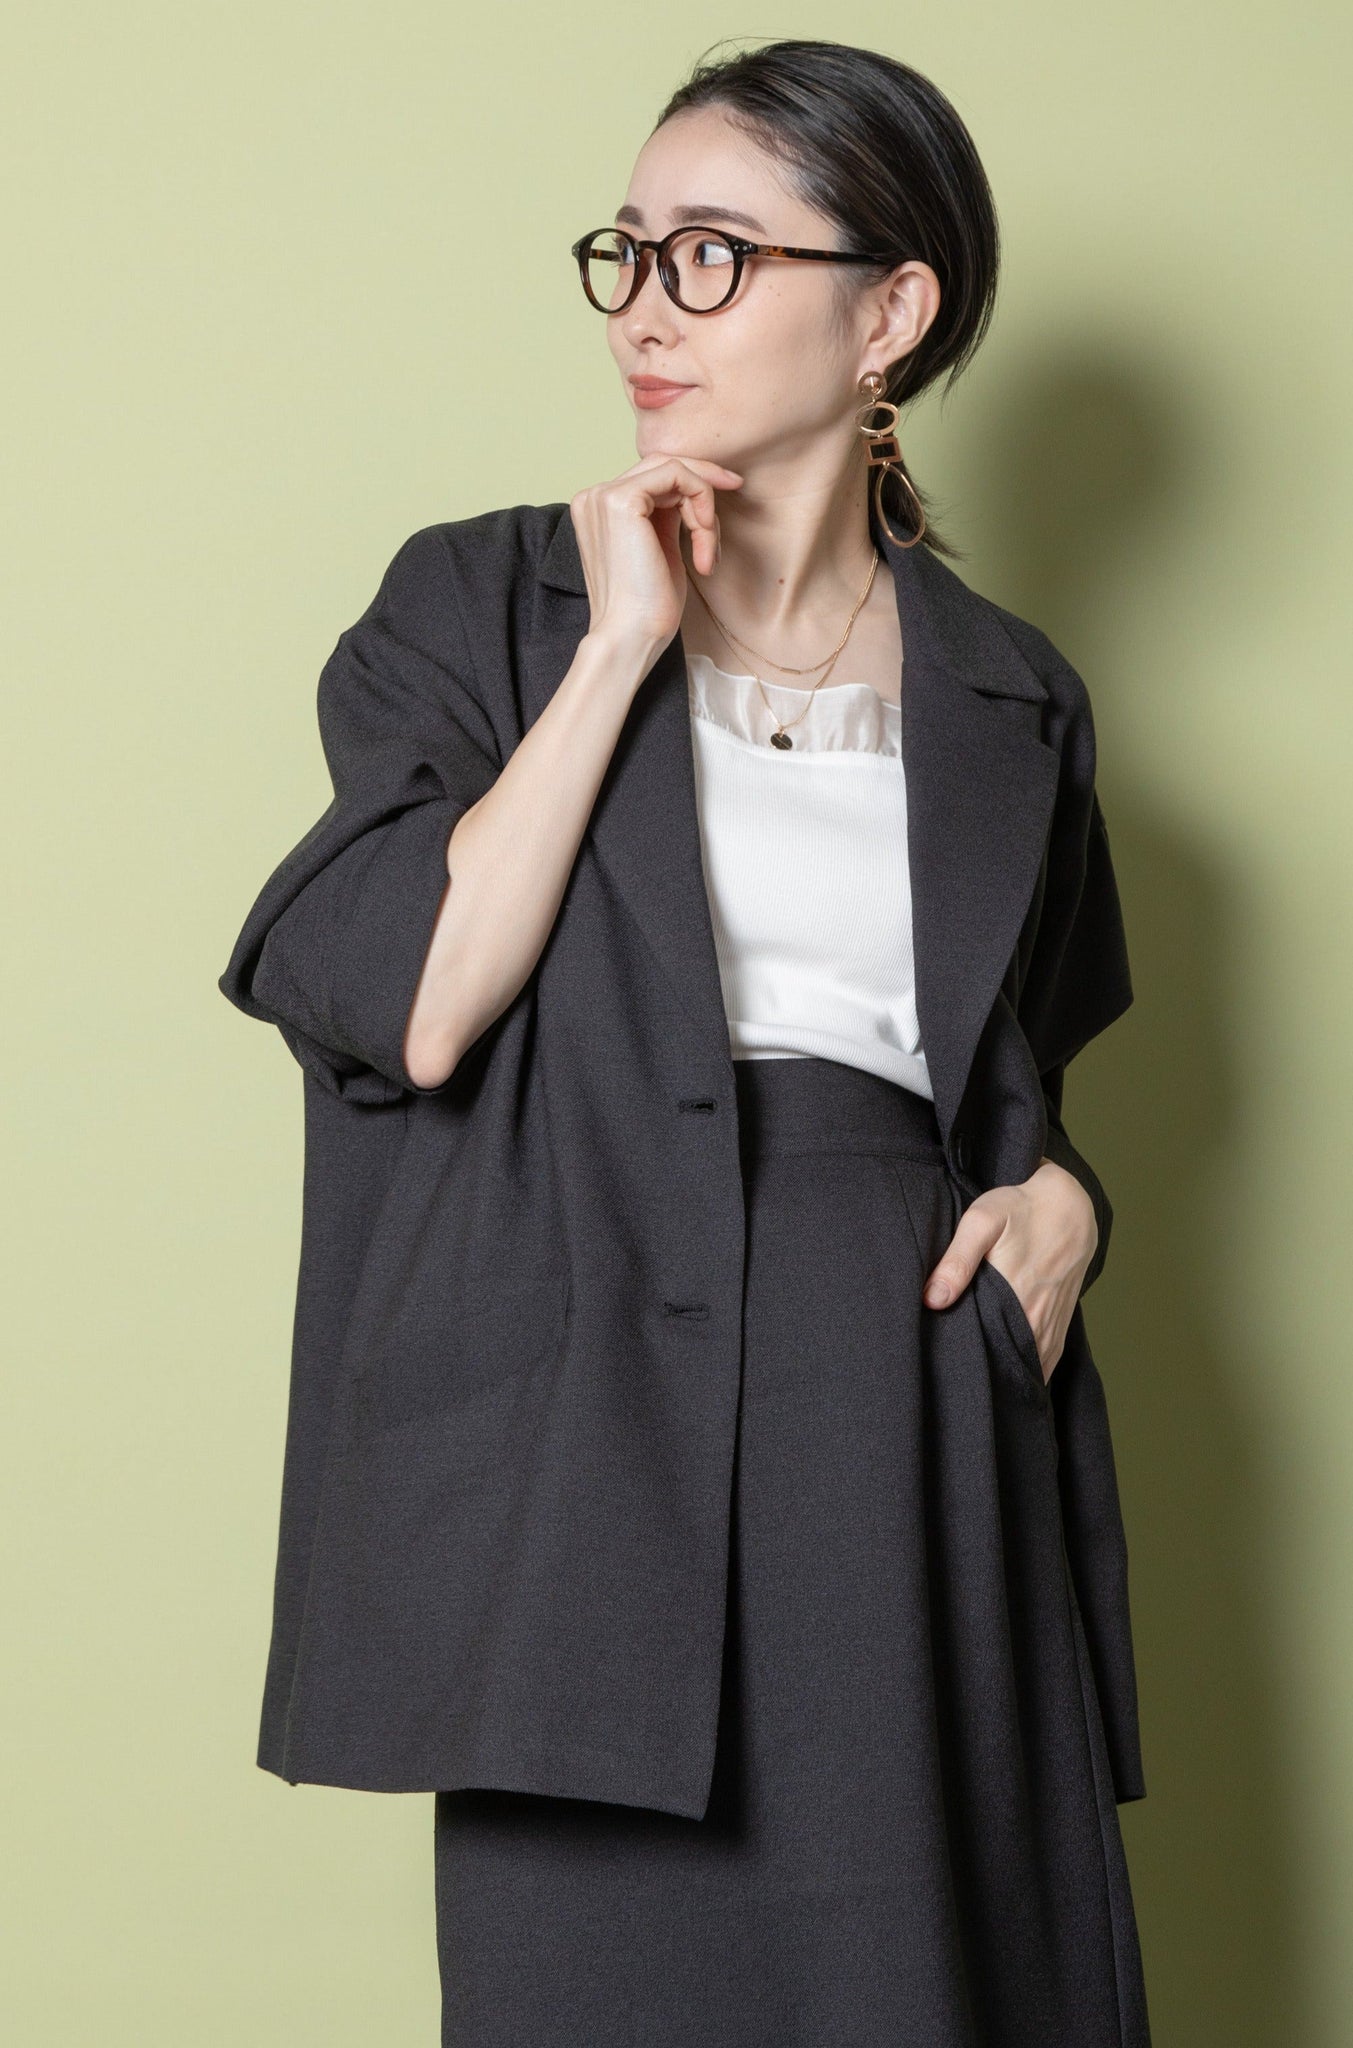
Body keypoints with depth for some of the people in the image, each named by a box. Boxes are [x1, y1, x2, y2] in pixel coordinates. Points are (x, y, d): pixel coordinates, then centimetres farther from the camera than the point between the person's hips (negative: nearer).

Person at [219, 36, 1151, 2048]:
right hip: (602, 1413, -2)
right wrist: (622, 646, -8)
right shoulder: (482, 603, 5)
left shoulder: (1011, 699, 12)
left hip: (925, 1414, 2)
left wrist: (1059, 1195, 1)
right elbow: (405, 1010, -10)